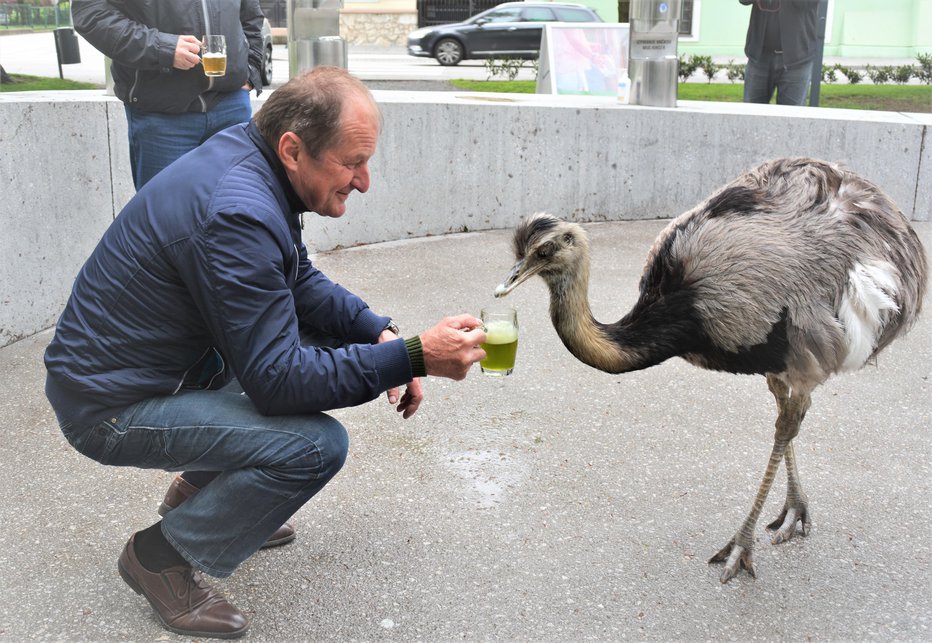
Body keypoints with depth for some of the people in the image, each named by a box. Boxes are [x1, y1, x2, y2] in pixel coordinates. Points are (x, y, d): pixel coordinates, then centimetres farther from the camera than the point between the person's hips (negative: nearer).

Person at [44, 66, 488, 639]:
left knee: (333, 337, 9)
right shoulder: (237, 215, -30)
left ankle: (208, 494, 19)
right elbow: (278, 380, -28)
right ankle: (162, 556, -1)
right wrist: (413, 357, -27)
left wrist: (378, 332, -4)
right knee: (317, 444, -23)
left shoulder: (246, 159, -1)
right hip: (112, 405, -10)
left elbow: (301, 281, 11)